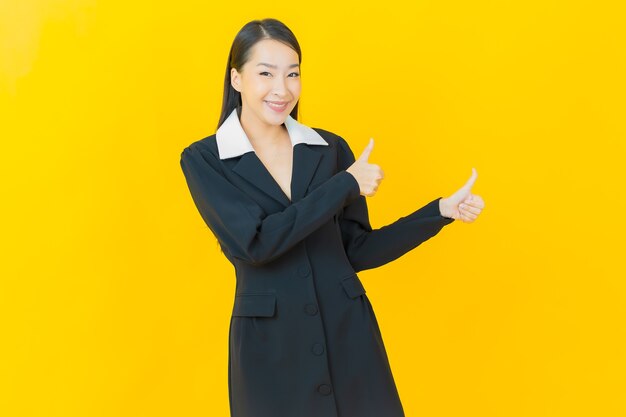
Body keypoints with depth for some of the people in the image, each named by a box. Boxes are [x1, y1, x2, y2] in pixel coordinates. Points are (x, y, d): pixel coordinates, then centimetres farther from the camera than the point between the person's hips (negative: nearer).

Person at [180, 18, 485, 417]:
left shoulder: (331, 148, 4)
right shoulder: (203, 159, -4)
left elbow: (357, 250, 8)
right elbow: (255, 243, -18)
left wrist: (442, 210, 1)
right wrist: (345, 185, -14)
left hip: (347, 335, 3)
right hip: (270, 345, -2)